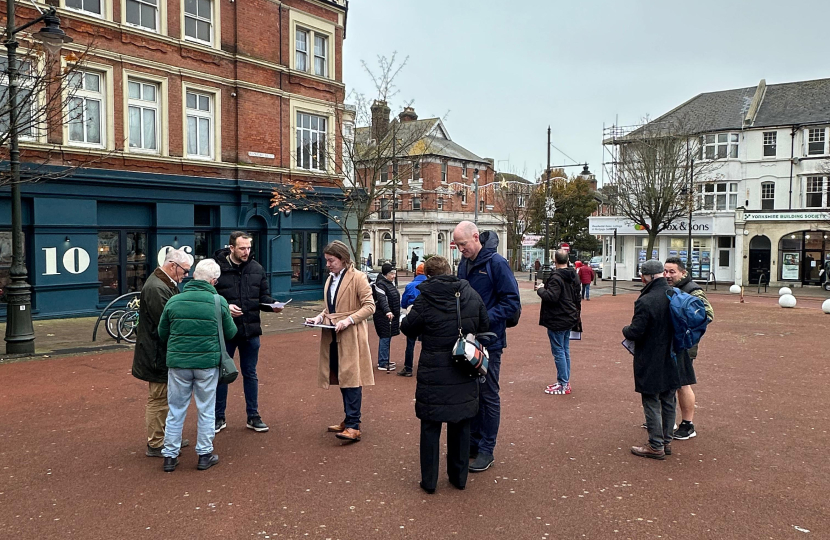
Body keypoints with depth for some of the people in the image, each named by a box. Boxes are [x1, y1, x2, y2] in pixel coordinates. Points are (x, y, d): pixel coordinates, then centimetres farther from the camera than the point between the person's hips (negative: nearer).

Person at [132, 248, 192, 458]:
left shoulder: (165, 284, 13)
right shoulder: (157, 288, -22)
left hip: (163, 354, 11)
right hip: (159, 355, -11)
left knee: (164, 398, 19)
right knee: (159, 399, 0)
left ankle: (165, 437, 31)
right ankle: (155, 445, 11)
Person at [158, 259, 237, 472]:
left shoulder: (174, 301, -3)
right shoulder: (219, 302, -8)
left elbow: (162, 333, 7)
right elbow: (231, 333, 2)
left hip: (178, 362, 2)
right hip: (208, 362, -1)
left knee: (176, 410, 13)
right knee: (206, 410, 12)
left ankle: (170, 456, 21)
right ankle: (205, 454, 19)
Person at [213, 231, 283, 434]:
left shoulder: (256, 268, 3)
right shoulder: (217, 267, -10)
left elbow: (263, 296, 9)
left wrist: (272, 305, -11)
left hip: (251, 330, 3)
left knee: (250, 374, 13)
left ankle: (253, 416, 25)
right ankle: (219, 417, 25)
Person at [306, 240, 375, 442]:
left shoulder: (358, 278, -7)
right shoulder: (330, 279, 16)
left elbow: (369, 306, -11)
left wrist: (349, 320, -22)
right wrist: (320, 317, 5)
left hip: (351, 336, -7)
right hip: (333, 337, 7)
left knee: (351, 379, -8)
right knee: (341, 378, 12)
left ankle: (353, 426, -7)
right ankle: (349, 419, 23)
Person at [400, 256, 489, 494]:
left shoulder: (425, 299, -14)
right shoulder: (472, 295, -3)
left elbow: (408, 328, -4)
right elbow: (484, 325, 6)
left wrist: (406, 317, 16)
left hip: (433, 375, -3)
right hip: (464, 375, 4)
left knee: (430, 426, 10)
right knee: (461, 426, 17)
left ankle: (429, 481, 17)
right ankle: (459, 477, 28)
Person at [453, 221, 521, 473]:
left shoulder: (496, 263, -14)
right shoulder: (464, 263, 8)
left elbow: (512, 302, -16)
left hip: (489, 341, -7)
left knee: (488, 395, 4)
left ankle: (486, 450, 16)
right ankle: (474, 441, 30)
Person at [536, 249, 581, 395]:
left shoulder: (556, 277, -20)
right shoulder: (574, 276, 11)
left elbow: (551, 297, -29)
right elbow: (577, 297, 20)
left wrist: (540, 289, -12)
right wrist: (576, 312, 29)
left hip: (557, 321, -9)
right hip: (570, 319, 9)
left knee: (559, 351, -3)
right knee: (565, 350, 16)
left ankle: (563, 385, 0)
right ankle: (565, 381, 23)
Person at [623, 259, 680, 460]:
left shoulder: (645, 301, -23)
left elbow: (635, 332, -21)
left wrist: (625, 330, -1)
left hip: (650, 363, -7)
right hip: (671, 360, 7)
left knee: (651, 403, 4)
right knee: (668, 402, 17)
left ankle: (656, 446, 11)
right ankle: (666, 441, 28)